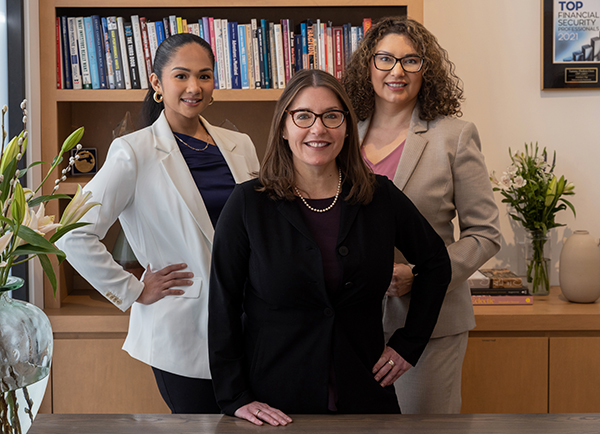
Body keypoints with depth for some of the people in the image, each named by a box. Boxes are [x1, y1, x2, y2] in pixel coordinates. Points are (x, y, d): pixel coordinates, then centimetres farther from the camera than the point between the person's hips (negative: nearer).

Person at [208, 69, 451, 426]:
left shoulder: (380, 197, -1)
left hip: (363, 396, 2)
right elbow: (223, 306, -6)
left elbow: (435, 263, 12)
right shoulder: (249, 204, -7)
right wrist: (236, 397, -10)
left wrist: (409, 343, 6)